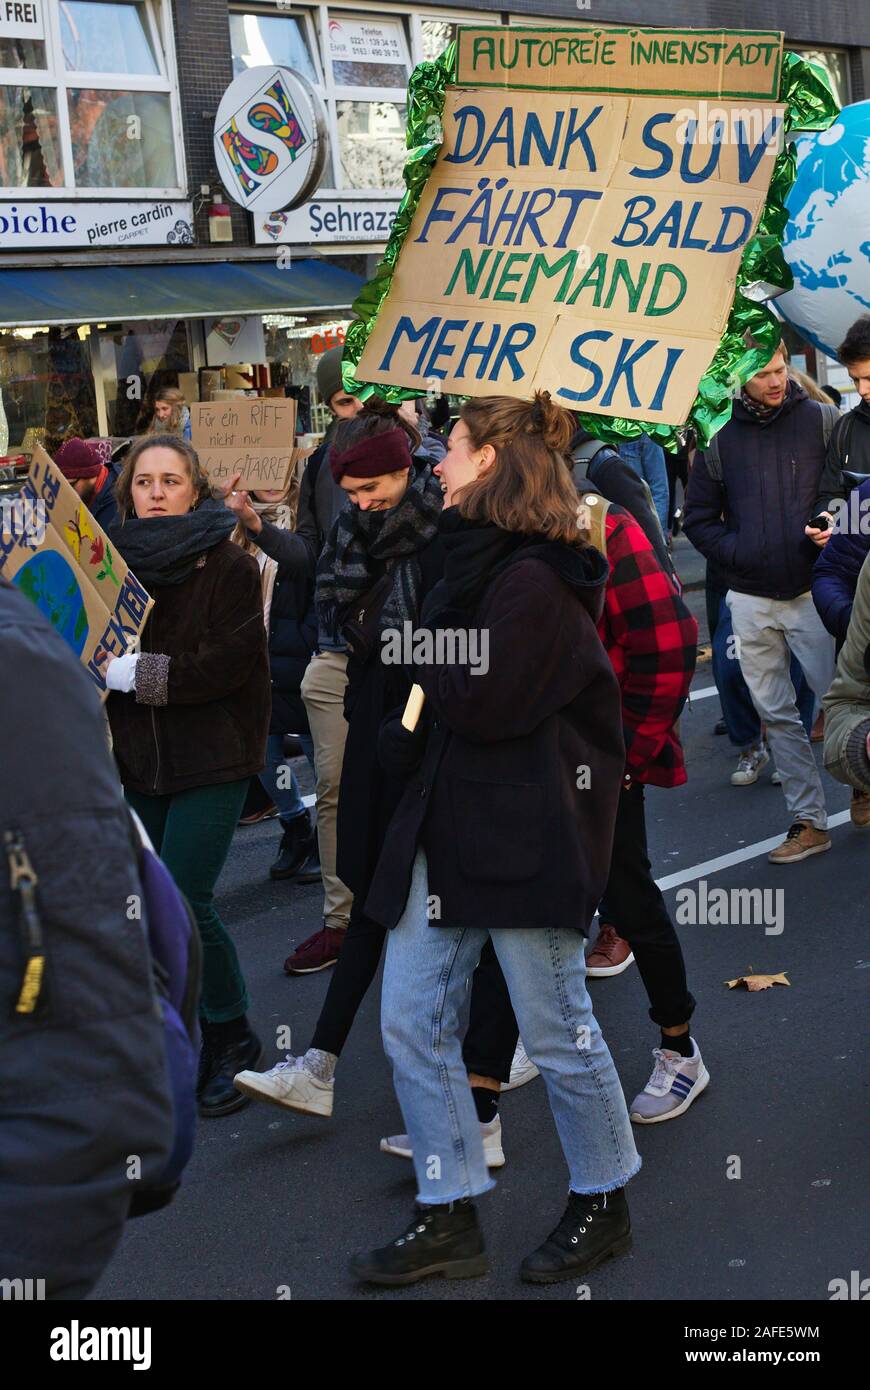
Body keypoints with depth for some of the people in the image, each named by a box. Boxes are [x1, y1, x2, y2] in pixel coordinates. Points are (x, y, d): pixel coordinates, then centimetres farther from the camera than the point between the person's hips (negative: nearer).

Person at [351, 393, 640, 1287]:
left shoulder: (534, 579, -17)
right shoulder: (471, 560, 14)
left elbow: (485, 702, -22)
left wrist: (425, 663, -5)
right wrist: (408, 726, -6)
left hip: (526, 835, -9)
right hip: (446, 820, 9)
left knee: (556, 1030, 5)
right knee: (410, 1023, 8)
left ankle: (603, 1205, 26)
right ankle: (449, 1220, 19)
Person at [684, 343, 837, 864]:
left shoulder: (821, 420, -1)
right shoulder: (718, 437, 3)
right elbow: (698, 518, 9)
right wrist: (738, 554, -4)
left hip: (810, 591, -2)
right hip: (749, 600, 2)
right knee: (777, 714, 6)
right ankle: (809, 820, 14)